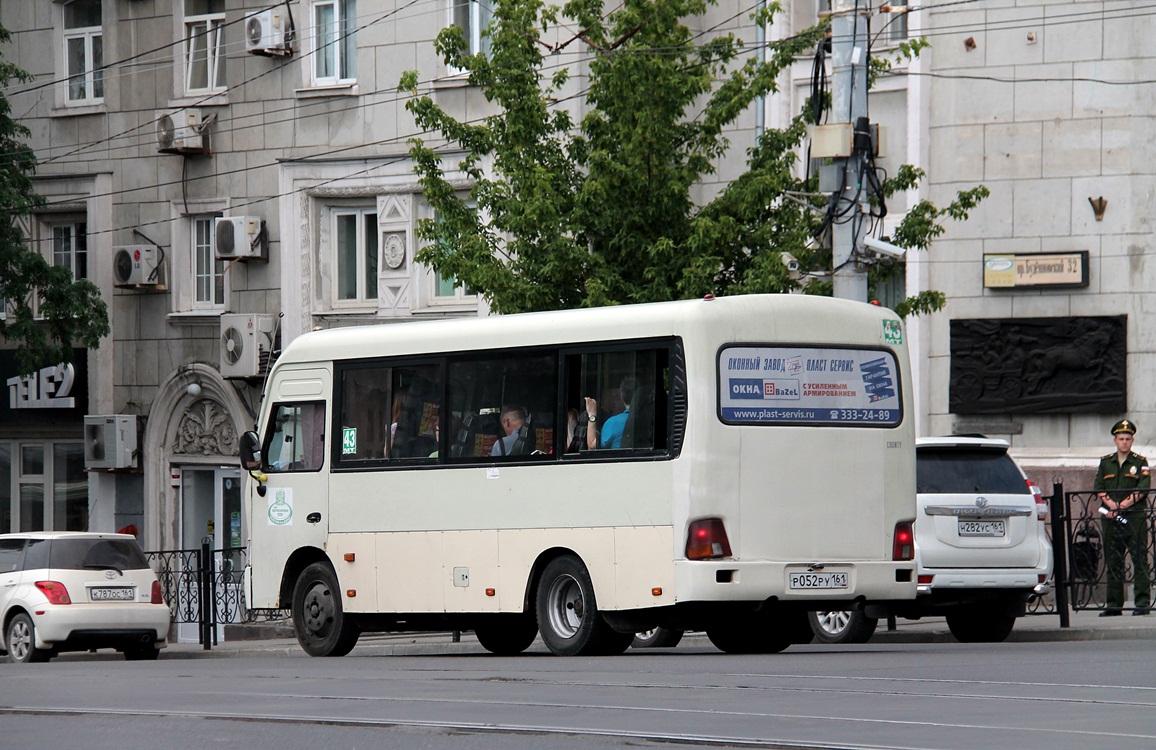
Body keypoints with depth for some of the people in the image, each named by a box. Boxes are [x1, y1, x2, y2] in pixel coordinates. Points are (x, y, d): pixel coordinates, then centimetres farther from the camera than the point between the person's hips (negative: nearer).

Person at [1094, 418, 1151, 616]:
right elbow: (1098, 488, 6)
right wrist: (1111, 504, -10)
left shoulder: (1140, 462, 6)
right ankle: (1114, 604, 9)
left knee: (1140, 560, -7)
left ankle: (1142, 602, -8)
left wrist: (1125, 504, -15)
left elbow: (1143, 488, -5)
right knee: (1113, 562, 5)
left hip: (1135, 516, -3)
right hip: (1111, 518, 3)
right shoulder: (1105, 463, 14)